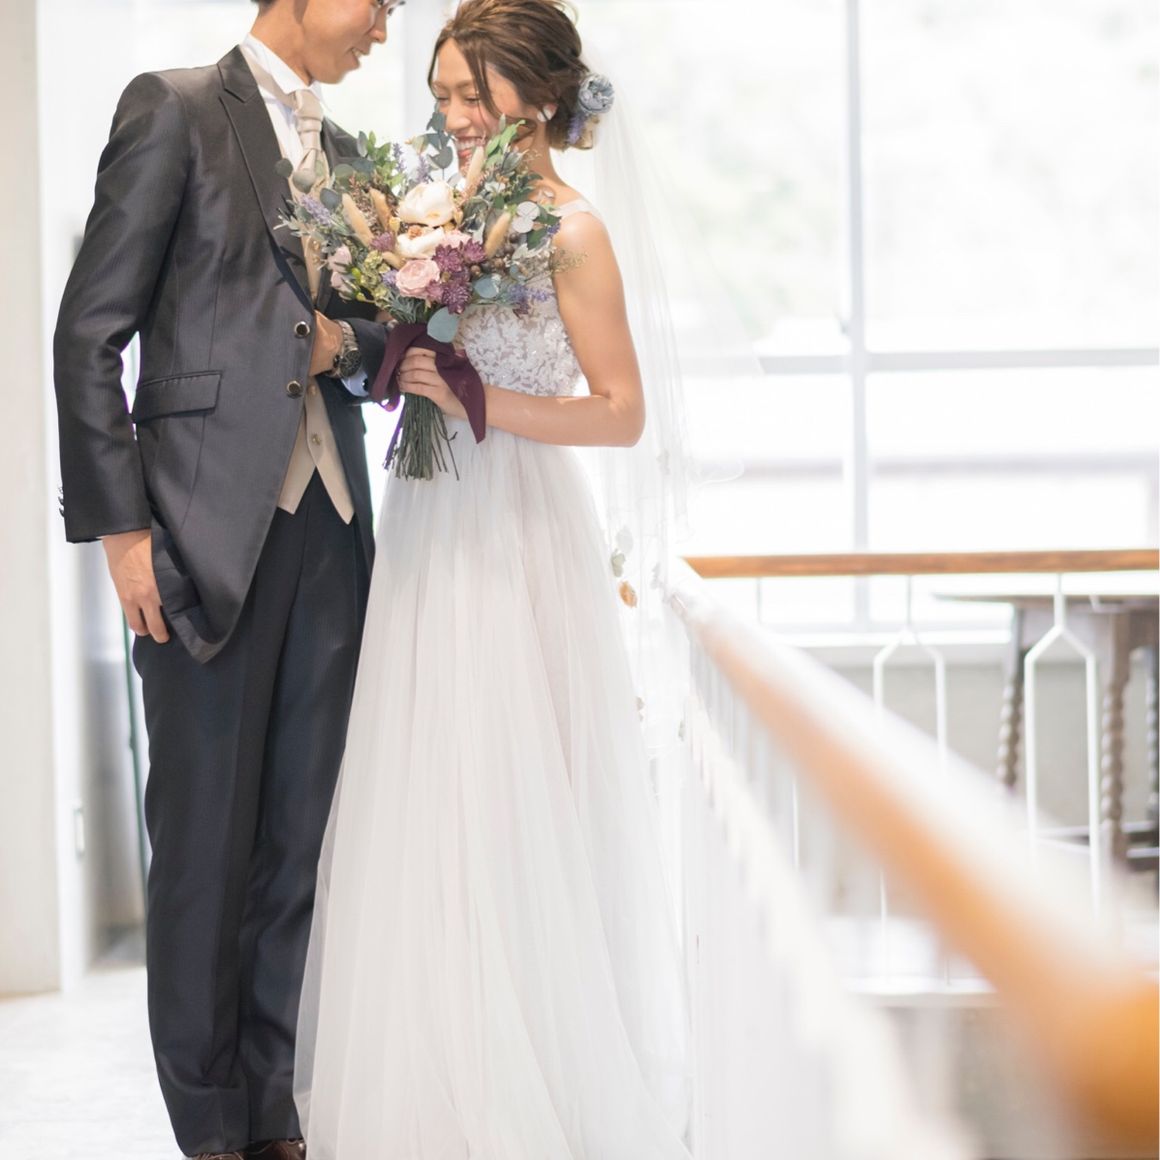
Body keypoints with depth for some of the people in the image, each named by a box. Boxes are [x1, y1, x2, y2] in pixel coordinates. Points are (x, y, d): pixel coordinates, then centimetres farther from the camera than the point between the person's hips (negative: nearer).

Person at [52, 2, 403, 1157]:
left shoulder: (340, 151, 18)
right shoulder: (175, 110, -2)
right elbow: (90, 333, -6)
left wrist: (352, 332, 0)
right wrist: (120, 526, -13)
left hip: (327, 530, 6)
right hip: (209, 529, -6)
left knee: (298, 834, 7)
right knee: (205, 835, 0)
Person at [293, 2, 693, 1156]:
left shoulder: (570, 231, -10)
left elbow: (622, 413, -12)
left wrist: (478, 401, -20)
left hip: (518, 537, -7)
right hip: (431, 531, 7)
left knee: (514, 810, -2)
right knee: (423, 805, 9)